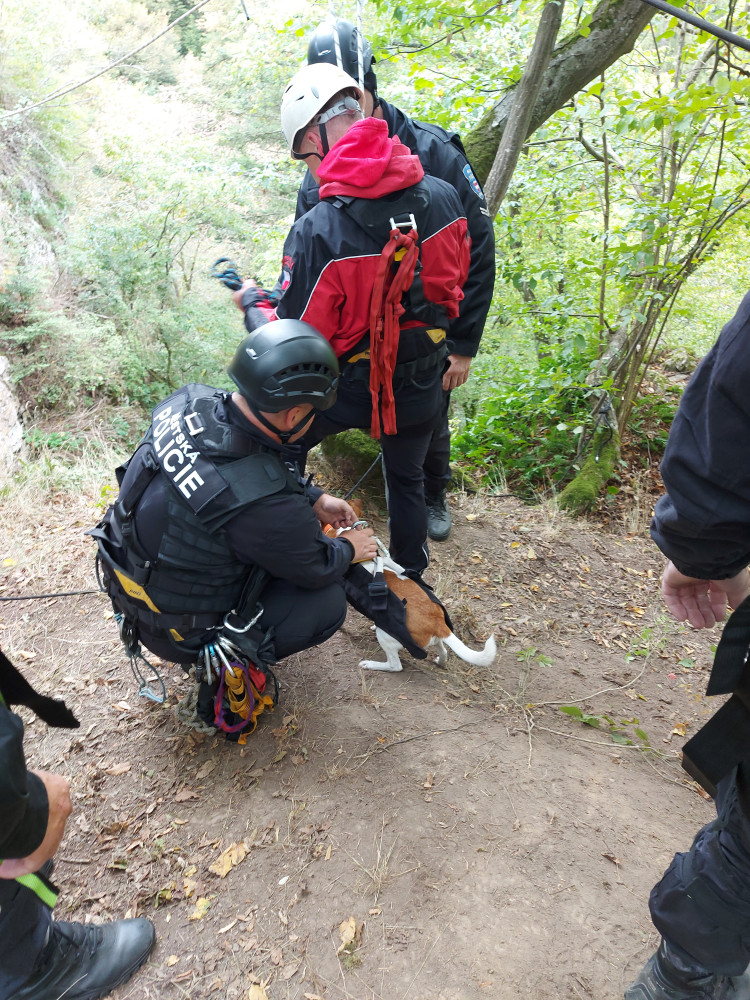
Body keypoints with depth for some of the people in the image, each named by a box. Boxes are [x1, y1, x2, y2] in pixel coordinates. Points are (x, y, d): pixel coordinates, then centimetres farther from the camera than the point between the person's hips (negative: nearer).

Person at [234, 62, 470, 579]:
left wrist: (252, 304, 2)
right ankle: (410, 580, 47)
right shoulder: (443, 197, -12)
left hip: (349, 387, -3)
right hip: (423, 386, 4)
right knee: (407, 480, 27)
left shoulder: (317, 231, -26)